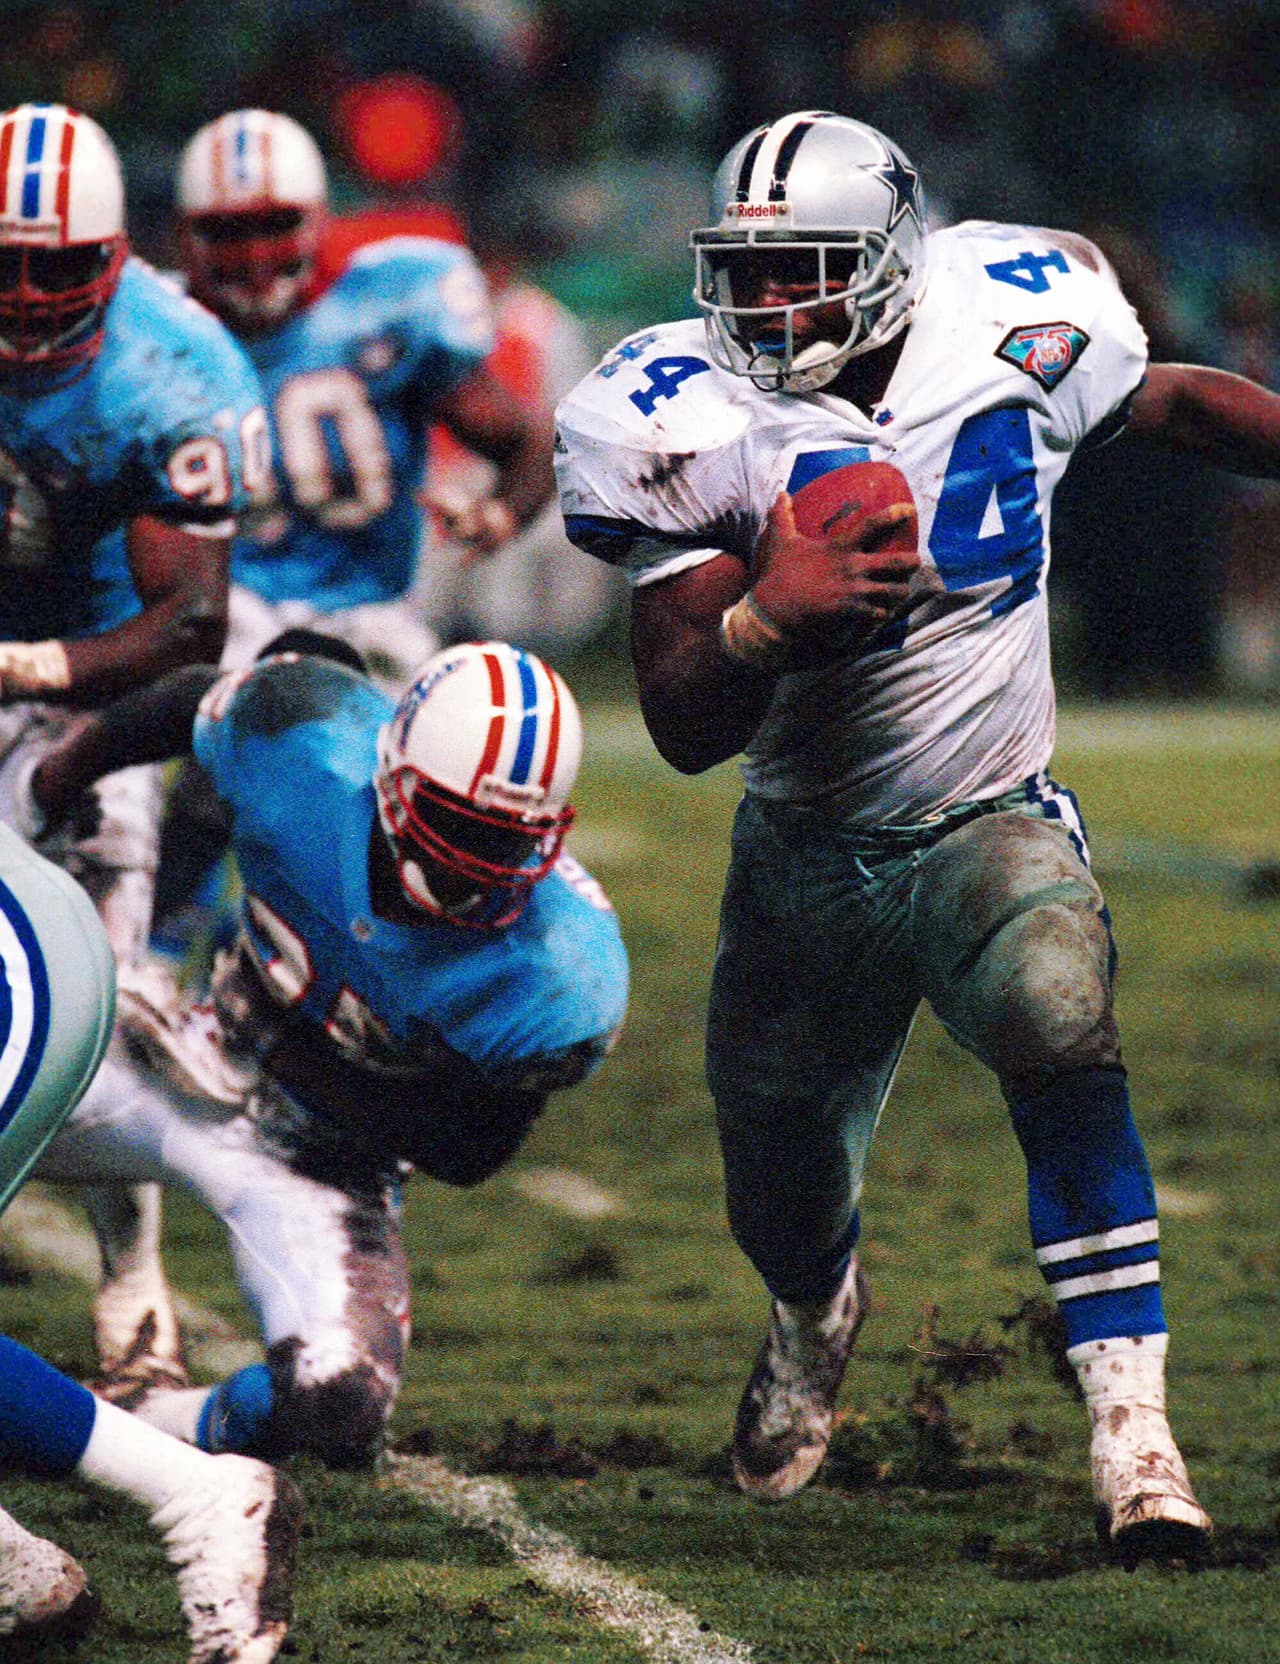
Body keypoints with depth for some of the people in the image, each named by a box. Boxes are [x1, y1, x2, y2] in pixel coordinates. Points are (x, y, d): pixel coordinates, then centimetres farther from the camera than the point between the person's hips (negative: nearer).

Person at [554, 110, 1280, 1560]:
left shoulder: (1012, 334, -14)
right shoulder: (691, 428, -16)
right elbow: (682, 727, -19)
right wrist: (770, 616, -39)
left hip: (990, 826, -2)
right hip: (804, 851, 2)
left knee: (1059, 1023, -33)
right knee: (784, 1205, 15)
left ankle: (1131, 1438, -30)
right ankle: (817, 1311, 57)